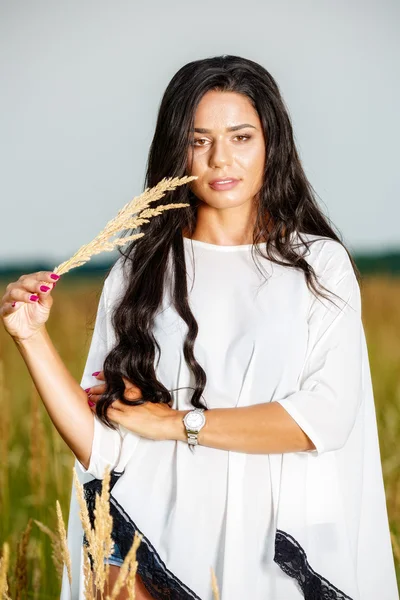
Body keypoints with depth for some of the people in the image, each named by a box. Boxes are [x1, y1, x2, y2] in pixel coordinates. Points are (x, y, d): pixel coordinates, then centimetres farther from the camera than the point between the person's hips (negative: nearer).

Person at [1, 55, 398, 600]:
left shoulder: (320, 263, -1)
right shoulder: (140, 271, 3)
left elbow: (328, 416, -14)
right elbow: (102, 448, -3)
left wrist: (176, 422, -11)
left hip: (273, 540, 0)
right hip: (157, 547, 1)